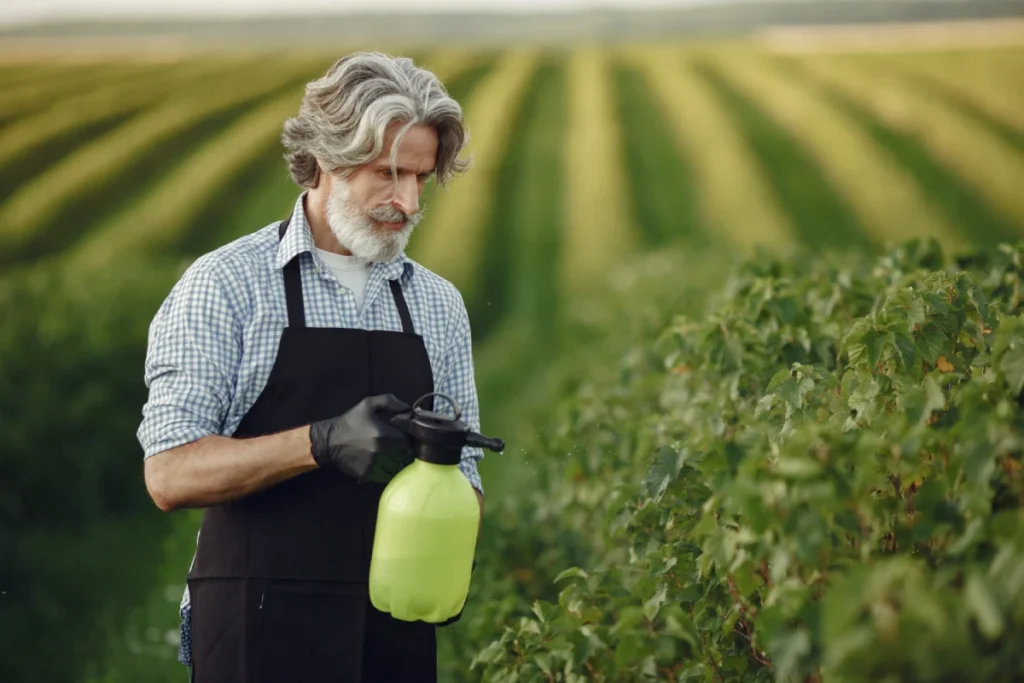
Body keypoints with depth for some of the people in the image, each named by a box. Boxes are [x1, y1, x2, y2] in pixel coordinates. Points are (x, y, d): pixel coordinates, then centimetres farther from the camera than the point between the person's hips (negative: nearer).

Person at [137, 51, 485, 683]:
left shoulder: (439, 304, 10)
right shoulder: (224, 284, -5)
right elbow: (170, 473, -12)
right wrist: (321, 442, -25)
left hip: (397, 631, 5)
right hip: (261, 632, -4)